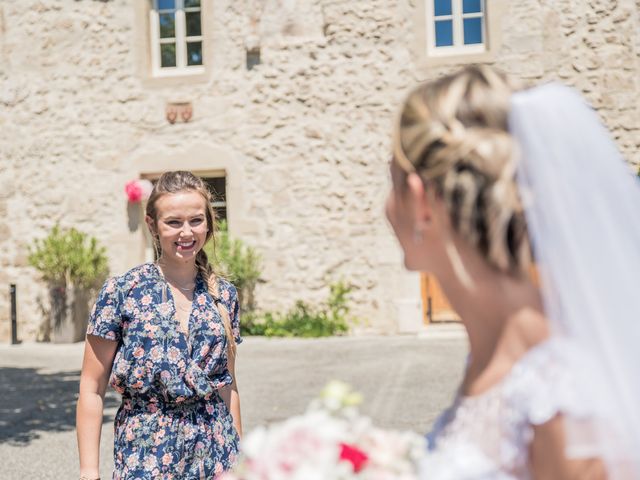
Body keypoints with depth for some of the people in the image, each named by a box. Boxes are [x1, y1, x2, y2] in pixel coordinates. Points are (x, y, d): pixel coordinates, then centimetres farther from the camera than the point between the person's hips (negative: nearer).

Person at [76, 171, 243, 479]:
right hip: (146, 454, -3)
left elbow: (228, 385, 11)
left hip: (214, 452, 3)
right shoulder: (121, 292, -6)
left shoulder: (224, 295, 4)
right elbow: (92, 389, -5)